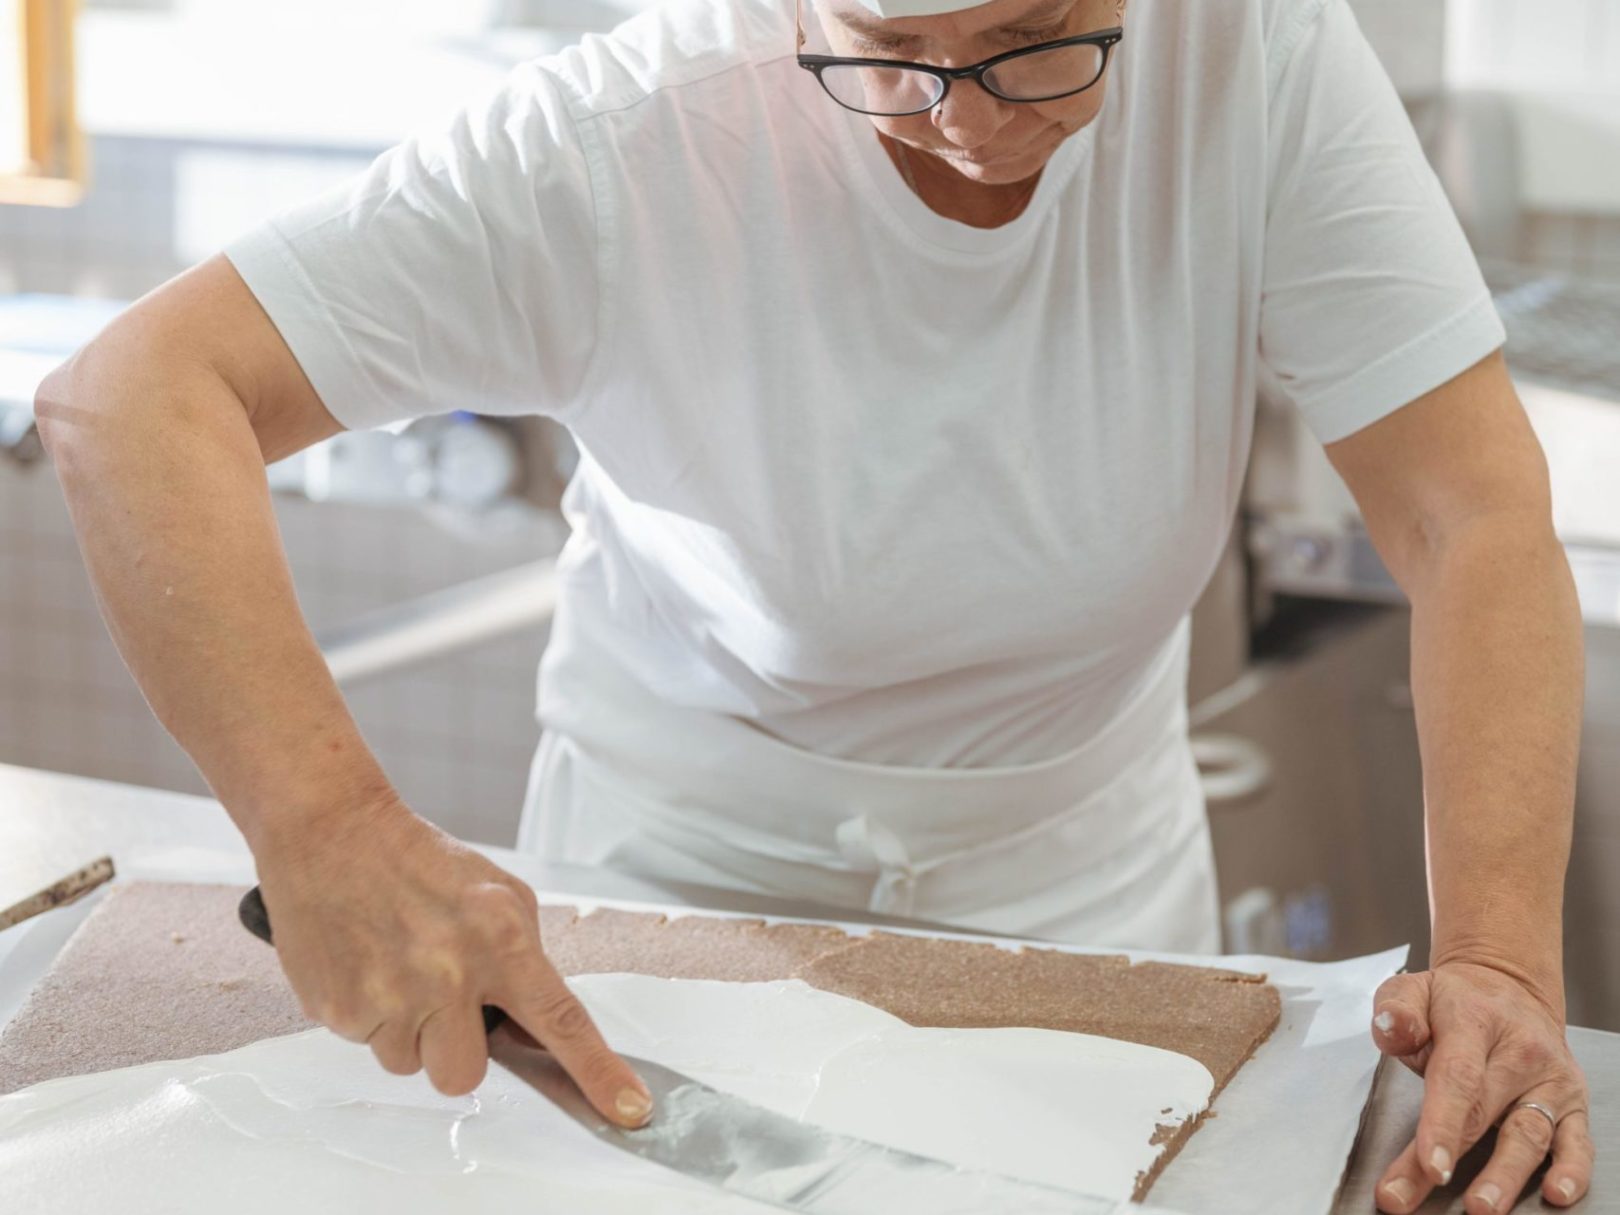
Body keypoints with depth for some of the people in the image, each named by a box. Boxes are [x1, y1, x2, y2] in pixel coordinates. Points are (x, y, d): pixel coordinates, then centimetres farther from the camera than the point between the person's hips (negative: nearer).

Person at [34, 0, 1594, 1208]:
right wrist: (326, 823, -46)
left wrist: (1500, 956, -36)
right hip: (685, 843, -1)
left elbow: (1477, 517, -23)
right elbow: (129, 395, -32)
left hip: (1080, 866, 2)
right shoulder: (620, 143, -28)